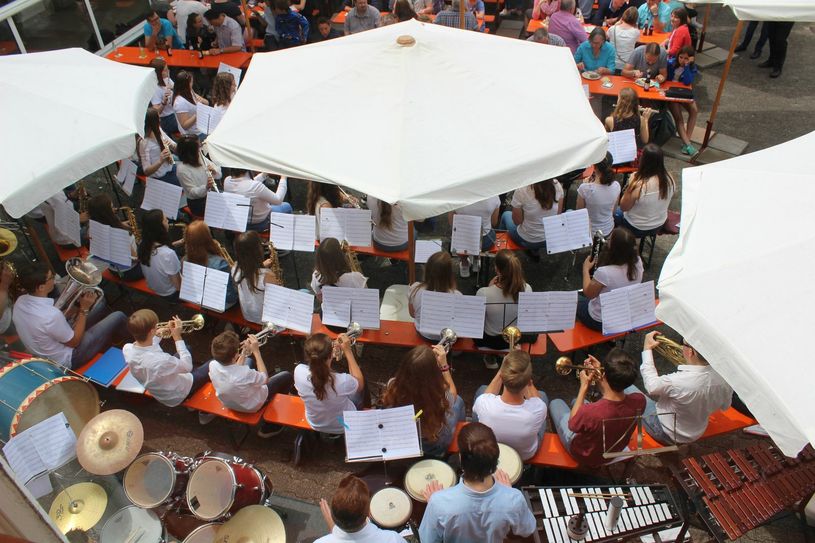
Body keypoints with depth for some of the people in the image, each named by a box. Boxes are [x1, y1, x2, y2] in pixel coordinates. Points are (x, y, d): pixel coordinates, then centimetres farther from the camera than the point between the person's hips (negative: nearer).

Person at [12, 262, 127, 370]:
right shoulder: (51, 315, -38)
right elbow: (74, 342, -20)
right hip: (65, 361, -8)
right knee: (118, 317, -2)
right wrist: (84, 309, -16)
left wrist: (77, 305, -3)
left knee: (99, 303, 17)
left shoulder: (20, 302, -12)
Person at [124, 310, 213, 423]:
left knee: (186, 348, 24)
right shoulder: (161, 360, -45)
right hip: (176, 395, -7)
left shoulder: (127, 349, -24)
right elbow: (188, 366, -25)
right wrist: (177, 337, -24)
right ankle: (205, 412, 28)